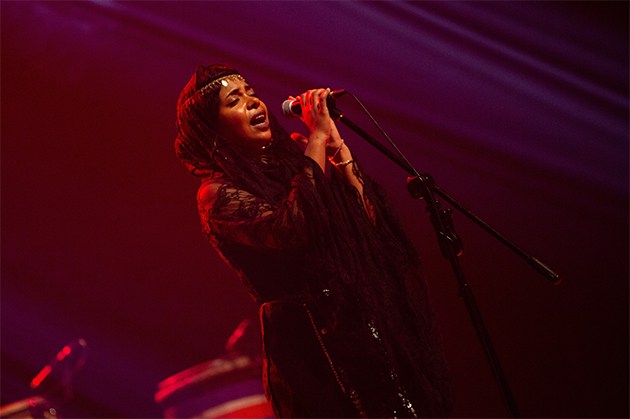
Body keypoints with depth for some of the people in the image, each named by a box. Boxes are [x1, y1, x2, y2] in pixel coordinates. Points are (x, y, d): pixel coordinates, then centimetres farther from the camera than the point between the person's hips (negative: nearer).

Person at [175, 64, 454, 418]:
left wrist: (336, 143, -2)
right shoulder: (218, 195, -6)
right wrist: (318, 138, -16)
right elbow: (292, 229, -25)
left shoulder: (292, 153, 12)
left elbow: (371, 218, 4)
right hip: (312, 341, -6)